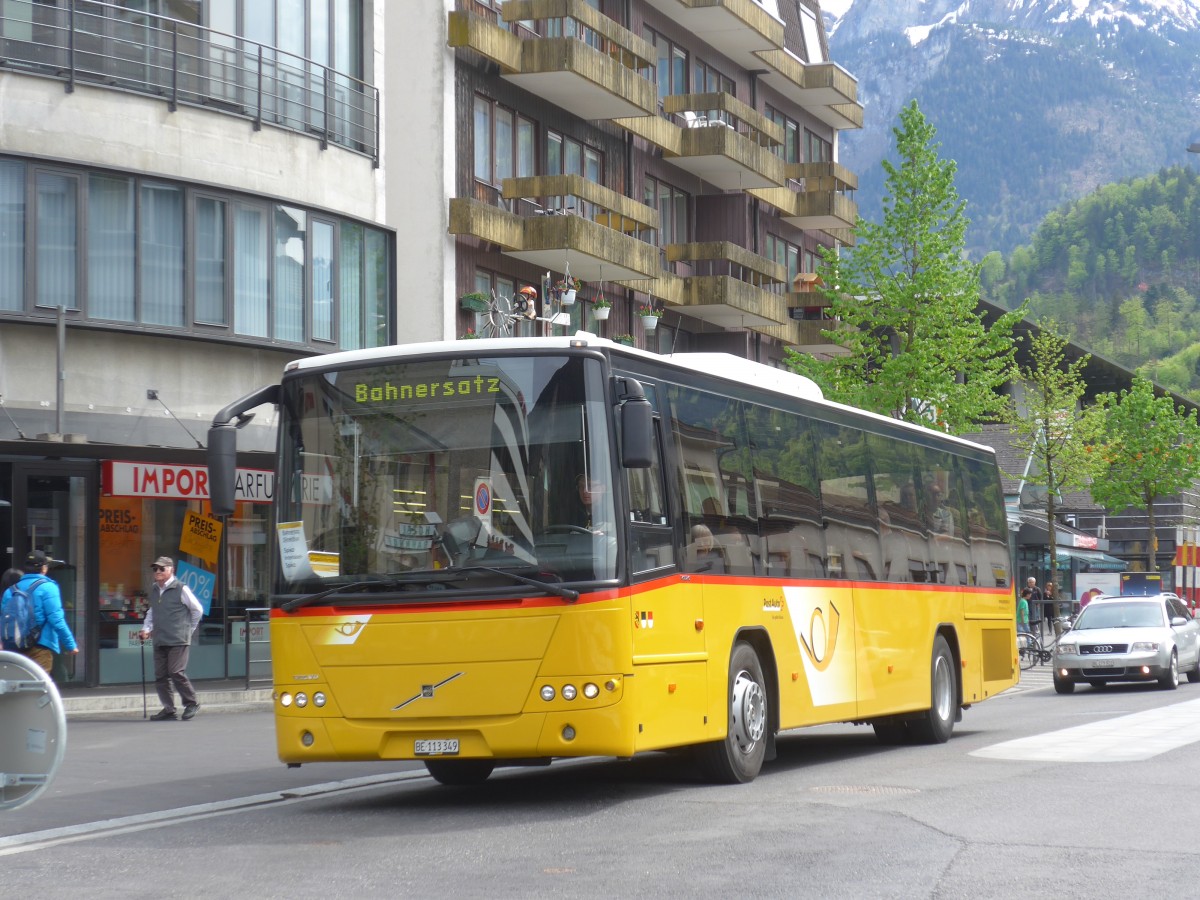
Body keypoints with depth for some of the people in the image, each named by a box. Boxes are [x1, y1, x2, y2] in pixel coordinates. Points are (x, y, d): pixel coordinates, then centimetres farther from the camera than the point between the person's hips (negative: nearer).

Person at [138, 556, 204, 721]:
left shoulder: (181, 589, -6)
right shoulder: (154, 590, 13)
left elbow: (197, 610, 3)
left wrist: (188, 630, 8)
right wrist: (146, 629, 12)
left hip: (178, 640, -7)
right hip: (159, 641, 7)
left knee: (177, 673, -13)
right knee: (160, 676, 4)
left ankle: (191, 704, 2)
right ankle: (168, 709, 11)